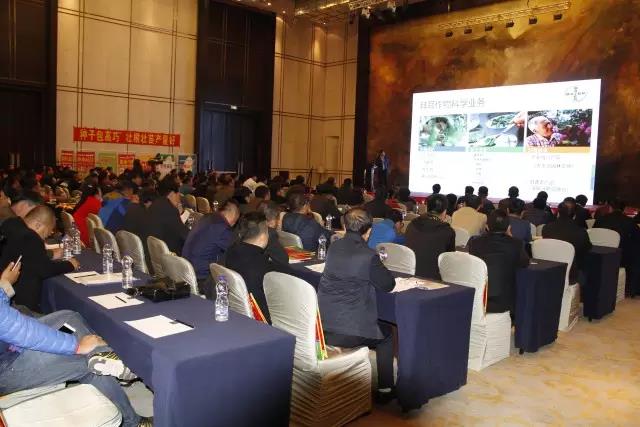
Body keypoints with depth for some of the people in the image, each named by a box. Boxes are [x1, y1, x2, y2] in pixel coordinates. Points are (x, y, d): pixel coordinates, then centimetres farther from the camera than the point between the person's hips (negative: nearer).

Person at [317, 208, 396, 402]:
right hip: (349, 333, -6)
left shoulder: (334, 247, 3)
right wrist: (379, 267, 14)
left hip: (322, 327, 6)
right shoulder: (368, 256, -15)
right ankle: (385, 389, 28)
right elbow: (388, 284, -2)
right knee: (386, 334, 23)